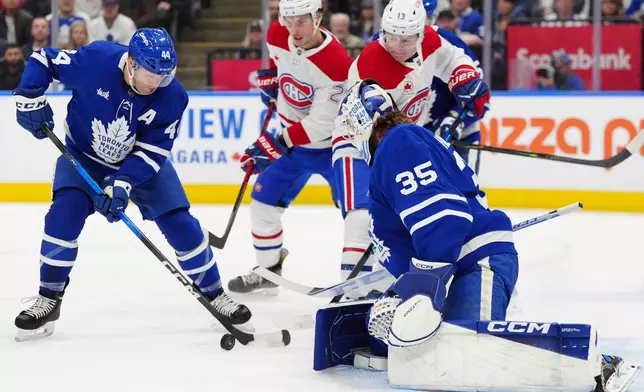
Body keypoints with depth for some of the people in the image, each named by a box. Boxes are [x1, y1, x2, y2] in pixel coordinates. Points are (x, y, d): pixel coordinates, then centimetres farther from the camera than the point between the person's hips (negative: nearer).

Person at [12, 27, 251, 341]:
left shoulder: (172, 96, -24)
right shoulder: (95, 59, -29)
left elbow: (153, 151, -22)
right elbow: (42, 59, -14)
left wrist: (122, 184, -35)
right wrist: (30, 98, -26)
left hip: (143, 163, 1)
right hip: (83, 155, -1)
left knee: (180, 224, -7)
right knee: (65, 212, -24)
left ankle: (214, 294, 12)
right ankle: (49, 300, -10)